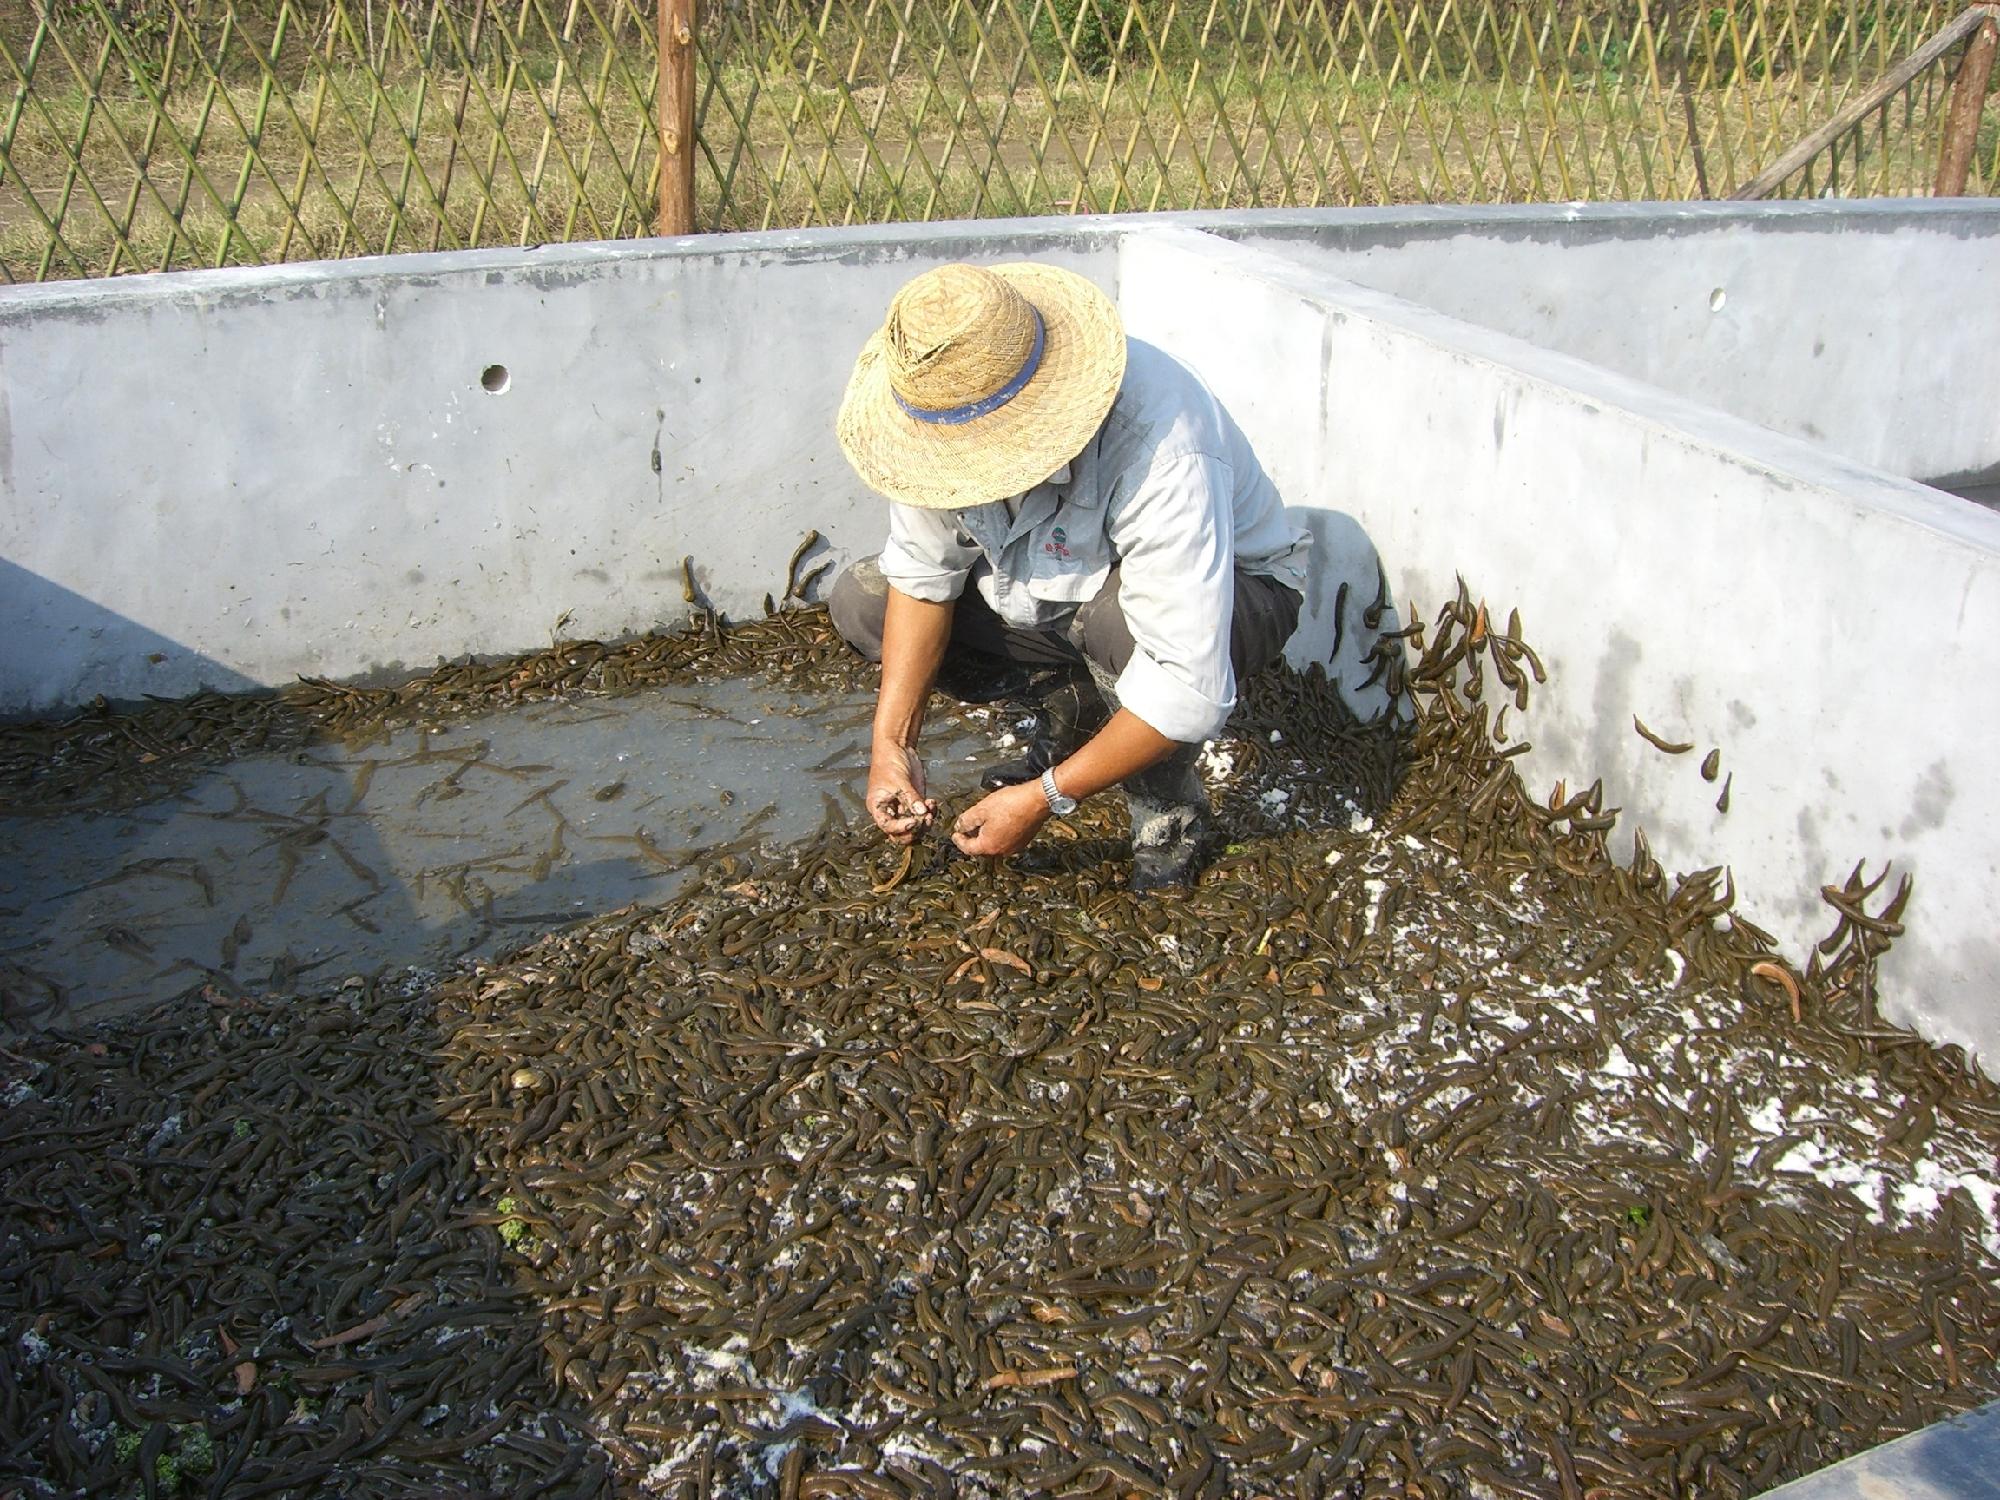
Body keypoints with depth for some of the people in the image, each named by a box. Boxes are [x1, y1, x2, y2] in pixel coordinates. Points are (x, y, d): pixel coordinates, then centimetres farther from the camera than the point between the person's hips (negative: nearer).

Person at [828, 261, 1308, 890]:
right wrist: (893, 742, -20)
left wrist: (1043, 798, -34)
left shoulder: (1159, 460, -41)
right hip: (1056, 579, 6)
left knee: (1122, 620, -42)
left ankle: (1170, 817, -11)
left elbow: (1191, 692, -40)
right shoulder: (951, 401, -22)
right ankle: (1075, 713, 7)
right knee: (859, 602, -8)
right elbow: (921, 574, -12)